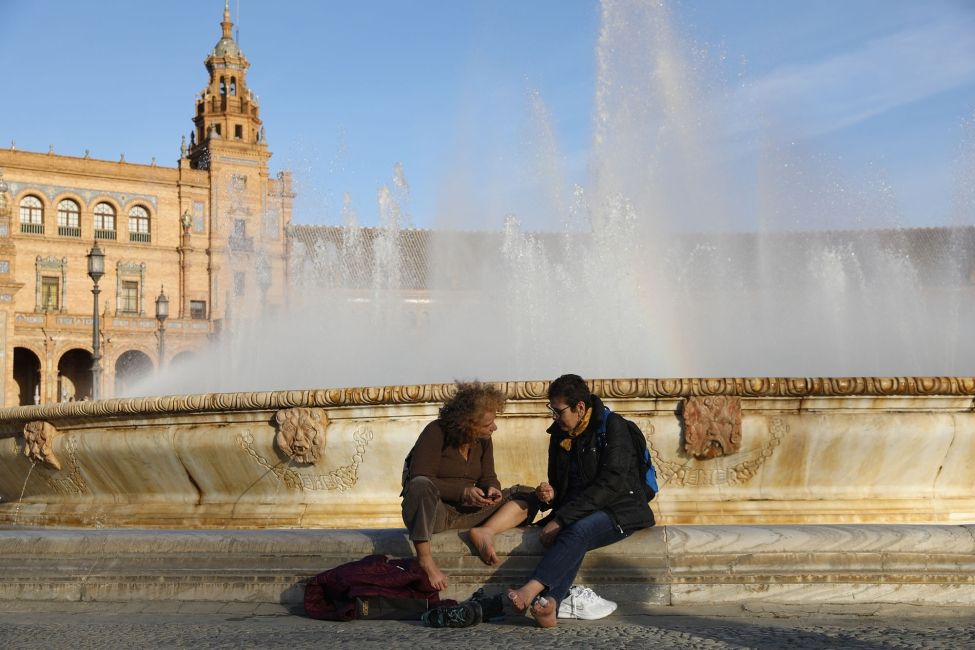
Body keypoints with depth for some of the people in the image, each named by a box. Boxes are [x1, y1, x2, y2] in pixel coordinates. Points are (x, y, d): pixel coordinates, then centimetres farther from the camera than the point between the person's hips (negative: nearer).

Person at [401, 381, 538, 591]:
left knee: (528, 496, -5)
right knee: (421, 487, -41)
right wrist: (463, 493, -26)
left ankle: (485, 532, -26)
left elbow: (488, 477, 12)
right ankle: (424, 559, -33)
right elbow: (420, 480, -20)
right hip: (432, 511, -6)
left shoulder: (483, 440, 6)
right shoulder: (435, 432, -14)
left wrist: (492, 488, -13)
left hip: (468, 511, 6)